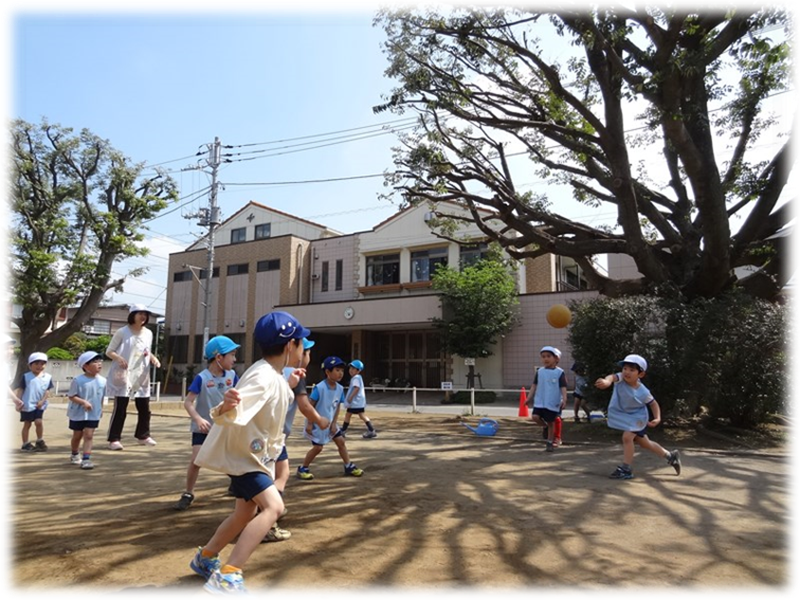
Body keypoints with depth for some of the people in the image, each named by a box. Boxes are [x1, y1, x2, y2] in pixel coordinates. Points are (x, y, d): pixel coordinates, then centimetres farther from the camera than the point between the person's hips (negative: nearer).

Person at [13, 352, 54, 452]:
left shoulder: (48, 377, 2)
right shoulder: (26, 377, -3)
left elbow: (48, 390, 1)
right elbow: (20, 390, -1)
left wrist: (42, 401, -11)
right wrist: (18, 402, -4)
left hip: (39, 405, 1)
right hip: (27, 405, -1)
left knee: (39, 422, -7)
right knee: (27, 424, 6)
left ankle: (40, 441, 12)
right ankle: (25, 444, 17)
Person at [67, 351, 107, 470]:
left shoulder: (102, 381, -4)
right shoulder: (78, 380, -17)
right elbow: (71, 396, -14)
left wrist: (101, 409, 10)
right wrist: (84, 402, -27)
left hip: (93, 414, 2)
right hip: (78, 413, -2)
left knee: (89, 435, -4)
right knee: (77, 435, 16)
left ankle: (86, 459, -2)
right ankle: (75, 455, 39)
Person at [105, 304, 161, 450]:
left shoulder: (148, 333, 9)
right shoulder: (122, 332, -6)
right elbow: (109, 351, -3)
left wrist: (153, 357, 0)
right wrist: (118, 358, -23)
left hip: (142, 377, 5)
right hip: (123, 376, -5)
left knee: (145, 409, 11)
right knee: (120, 409, -4)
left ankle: (143, 436, 27)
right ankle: (114, 439, 6)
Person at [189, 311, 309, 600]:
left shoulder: (274, 374, -1)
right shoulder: (262, 377, -30)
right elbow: (232, 415, -43)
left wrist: (288, 386, 12)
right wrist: (226, 406, -63)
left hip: (256, 452, 10)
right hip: (242, 453, -10)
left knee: (246, 512, 21)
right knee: (273, 506, -22)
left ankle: (205, 559, 43)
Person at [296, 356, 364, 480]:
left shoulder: (340, 388, -4)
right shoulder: (319, 388, -24)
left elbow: (337, 407, 3)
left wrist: (334, 423, -3)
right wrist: (309, 423, -18)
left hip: (330, 422, 7)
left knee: (341, 441, 8)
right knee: (317, 447, -3)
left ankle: (349, 467, 21)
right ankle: (303, 469, 16)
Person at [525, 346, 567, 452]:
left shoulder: (559, 372, -4)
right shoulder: (539, 371, 4)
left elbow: (563, 387, -6)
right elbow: (534, 385, 10)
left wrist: (564, 399, -16)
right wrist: (529, 397, 9)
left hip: (553, 403, -3)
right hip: (540, 401, 3)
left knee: (551, 422, 4)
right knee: (535, 417, -14)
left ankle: (550, 443, 20)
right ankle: (546, 427, 18)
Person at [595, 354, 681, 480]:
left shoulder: (642, 391, -26)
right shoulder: (621, 378, -26)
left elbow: (653, 403, -7)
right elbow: (613, 376, -52)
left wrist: (657, 418, -23)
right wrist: (607, 381, -76)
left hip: (637, 416, -4)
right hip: (623, 415, 4)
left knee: (627, 437, -24)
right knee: (644, 443, 19)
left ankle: (626, 469, -10)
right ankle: (671, 456, 42)